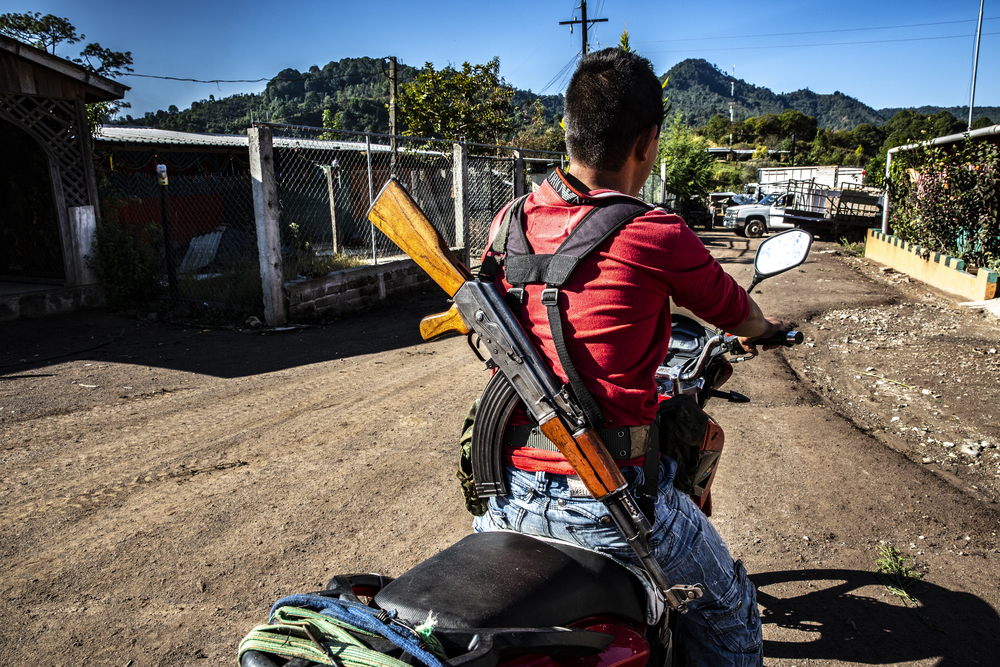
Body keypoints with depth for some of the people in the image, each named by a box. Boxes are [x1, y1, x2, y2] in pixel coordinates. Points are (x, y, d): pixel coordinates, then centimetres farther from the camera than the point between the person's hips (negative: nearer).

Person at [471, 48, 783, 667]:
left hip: (507, 493, 5)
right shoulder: (658, 236, -14)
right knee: (730, 598, 24)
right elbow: (738, 314, 5)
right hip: (605, 506, -4)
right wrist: (765, 328, 30)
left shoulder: (509, 223, 1)